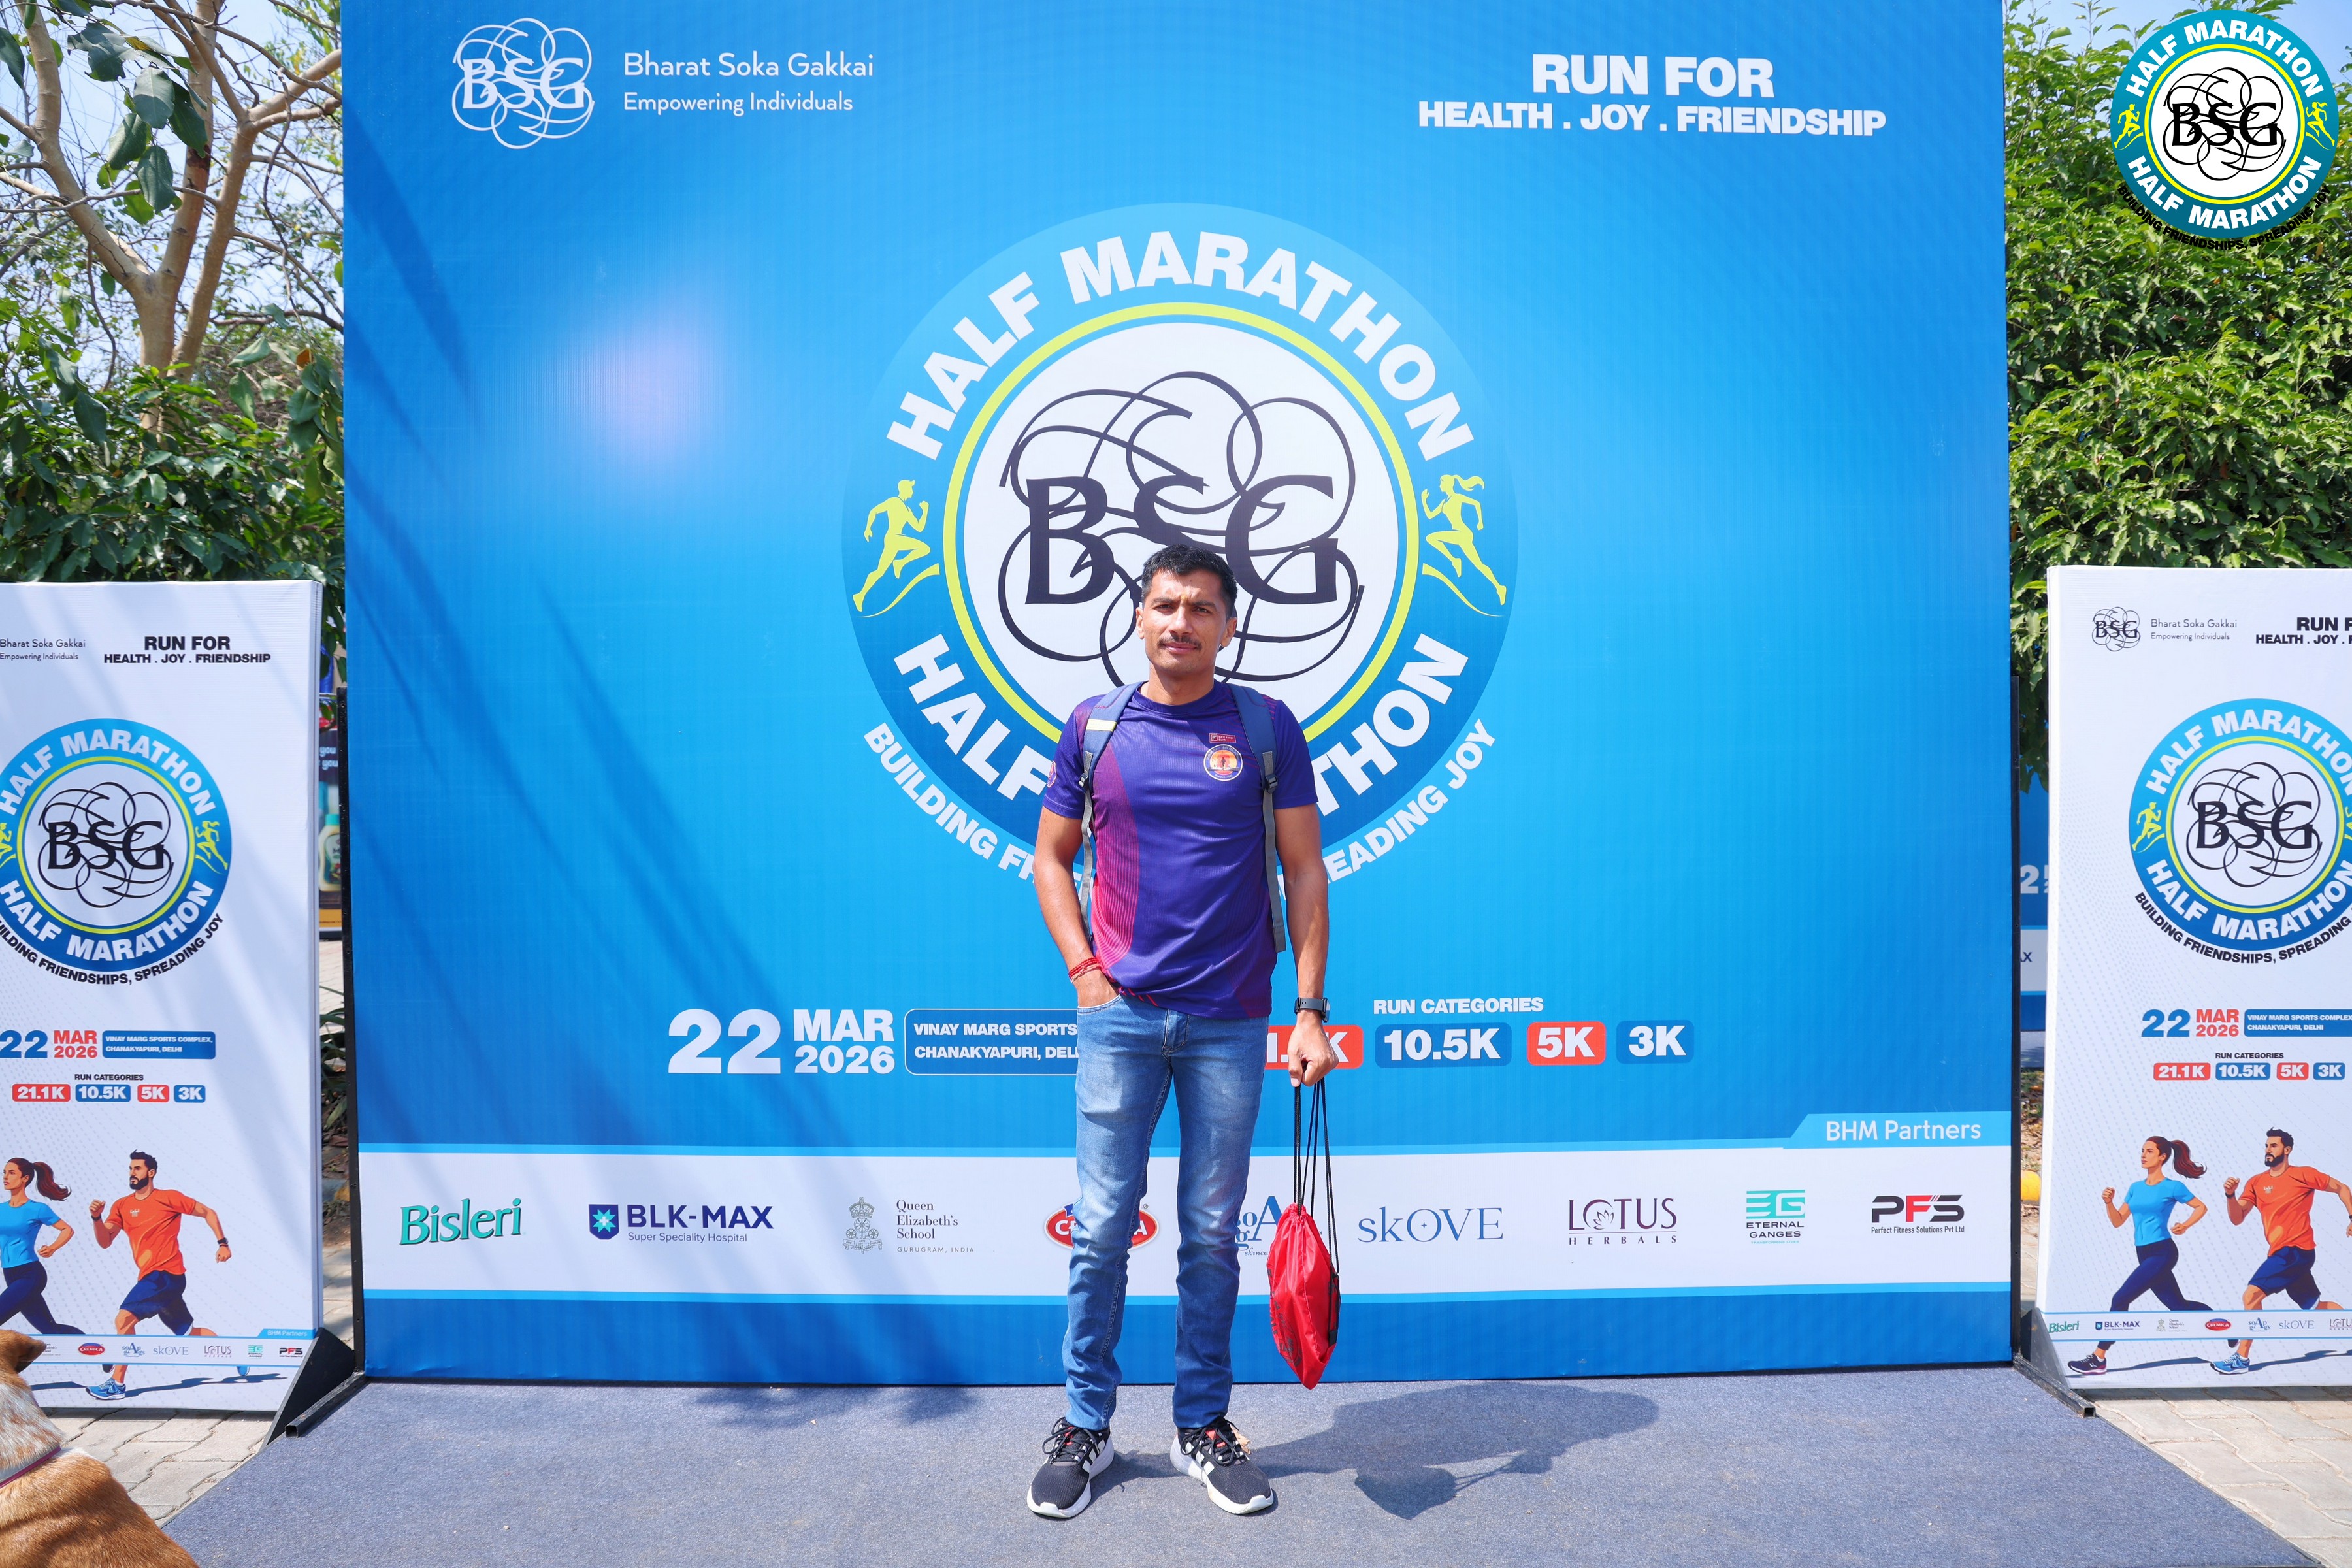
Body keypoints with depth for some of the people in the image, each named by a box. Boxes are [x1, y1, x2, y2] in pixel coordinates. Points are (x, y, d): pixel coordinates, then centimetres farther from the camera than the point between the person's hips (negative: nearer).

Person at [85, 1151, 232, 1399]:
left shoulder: (169, 1198, -4)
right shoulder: (122, 1206, 11)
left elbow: (207, 1213, 4)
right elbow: (105, 1242, 2)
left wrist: (222, 1243, -3)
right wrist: (97, 1217, -14)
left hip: (166, 1274, -7)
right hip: (152, 1278, 7)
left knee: (124, 1319, -18)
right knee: (189, 1332, 12)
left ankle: (117, 1383, -11)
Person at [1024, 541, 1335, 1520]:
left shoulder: (1266, 725, 2)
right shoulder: (1094, 724, 5)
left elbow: (1304, 870, 2)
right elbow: (1053, 857, 12)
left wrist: (1310, 1008, -4)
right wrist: (1086, 971, -1)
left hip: (1230, 1022, 0)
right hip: (1120, 1014, 1)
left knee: (1212, 1233, 10)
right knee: (1101, 1226, 5)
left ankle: (1203, 1426, 25)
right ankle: (1084, 1424, 22)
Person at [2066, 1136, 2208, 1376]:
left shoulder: (2173, 1187, -4)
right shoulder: (2136, 1188, 13)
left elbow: (2201, 1207, 6)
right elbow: (2117, 1221, 12)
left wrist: (2185, 1226, -9)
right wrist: (2109, 1203, -6)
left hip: (2162, 1252, -7)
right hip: (2145, 1255, 7)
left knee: (2121, 1298, -13)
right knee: (2178, 1306, 15)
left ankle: (2098, 1359, -12)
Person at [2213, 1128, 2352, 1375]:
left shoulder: (2303, 1174, -4)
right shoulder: (2256, 1182, 9)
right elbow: (2237, 1219, 3)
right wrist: (2231, 1195, -14)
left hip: (2296, 1250, -7)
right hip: (2282, 1253, 7)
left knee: (2252, 1294, -16)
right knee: (2315, 1307, 16)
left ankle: (2242, 1358, -12)